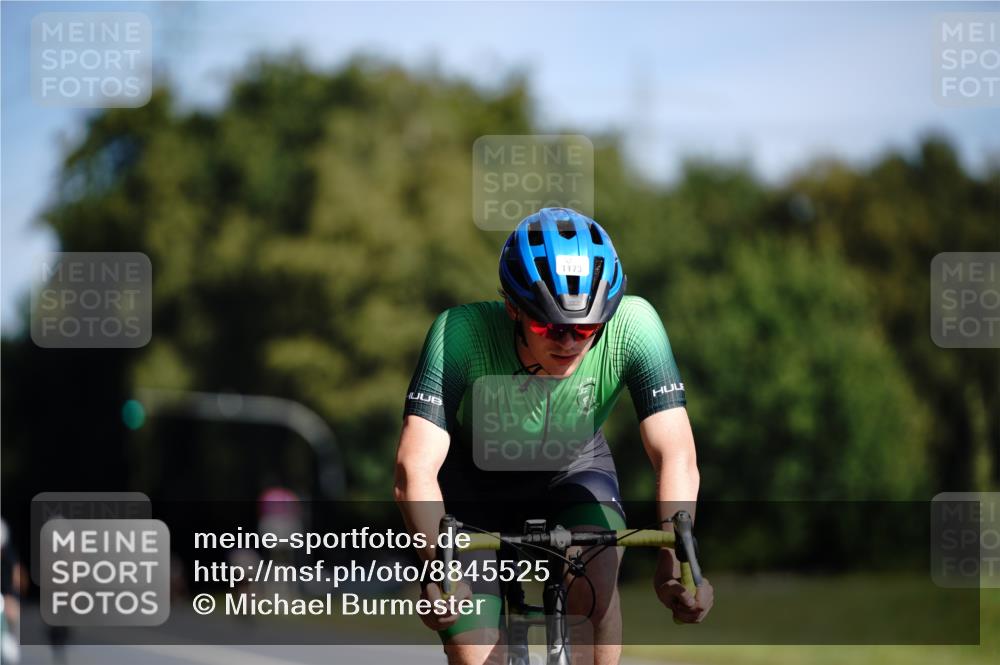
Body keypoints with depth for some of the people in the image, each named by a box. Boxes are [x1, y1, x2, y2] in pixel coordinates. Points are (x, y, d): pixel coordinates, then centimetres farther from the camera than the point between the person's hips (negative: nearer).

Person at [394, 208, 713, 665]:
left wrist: (676, 558, -51)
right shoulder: (461, 333, -36)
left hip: (572, 473, 1)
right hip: (474, 485, -1)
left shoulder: (633, 325, -32)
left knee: (595, 576, -30)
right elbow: (415, 470, -42)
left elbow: (676, 457, -35)